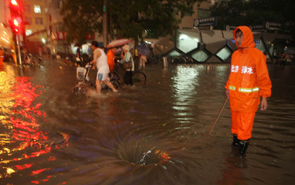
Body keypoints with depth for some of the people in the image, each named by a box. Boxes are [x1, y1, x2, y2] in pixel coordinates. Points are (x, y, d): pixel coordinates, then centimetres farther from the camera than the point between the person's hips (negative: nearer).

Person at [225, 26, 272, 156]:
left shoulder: (256, 55, -8)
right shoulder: (235, 54, 9)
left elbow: (263, 77, -7)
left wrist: (264, 96, -8)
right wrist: (228, 87, 13)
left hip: (248, 96, -5)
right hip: (234, 95, 5)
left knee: (246, 121, 2)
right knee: (235, 118, 14)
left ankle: (244, 142, 19)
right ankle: (236, 137, 32)